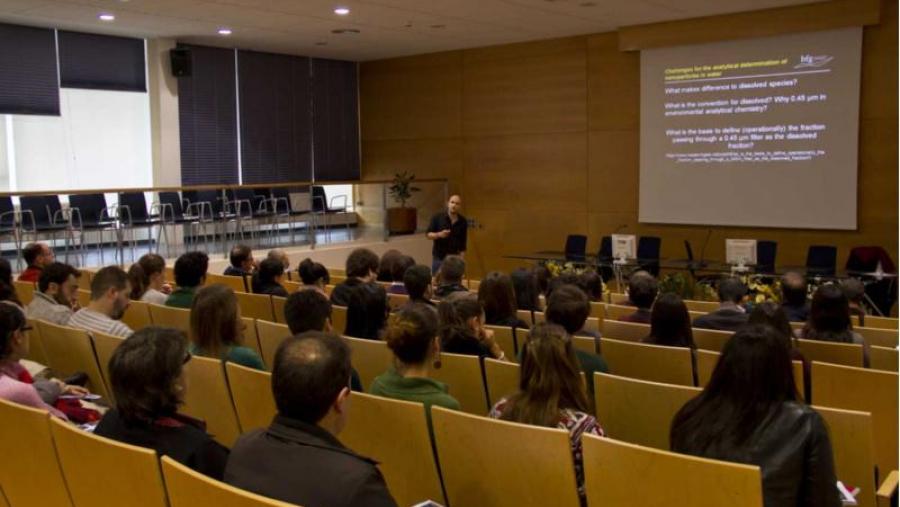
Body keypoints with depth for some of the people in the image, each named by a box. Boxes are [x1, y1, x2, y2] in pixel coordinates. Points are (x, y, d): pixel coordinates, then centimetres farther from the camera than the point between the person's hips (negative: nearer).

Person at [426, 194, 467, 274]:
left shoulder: (463, 221, 0)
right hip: (439, 257, -1)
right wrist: (439, 234, -23)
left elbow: (463, 242, 3)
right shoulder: (437, 217, -6)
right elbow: (428, 234, -4)